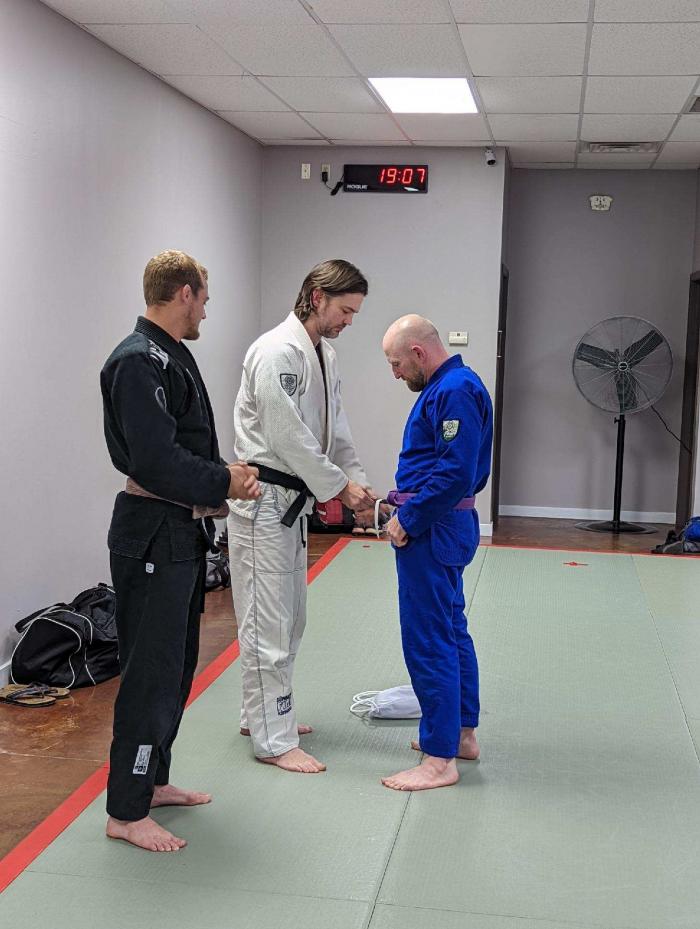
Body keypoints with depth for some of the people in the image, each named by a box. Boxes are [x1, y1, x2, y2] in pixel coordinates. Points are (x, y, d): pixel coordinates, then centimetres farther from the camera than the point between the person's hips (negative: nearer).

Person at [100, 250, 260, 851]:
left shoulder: (171, 356, 14)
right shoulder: (138, 362, -19)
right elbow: (154, 459, -26)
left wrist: (226, 478, 4)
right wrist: (224, 483, -15)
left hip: (181, 532, 11)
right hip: (152, 536, -11)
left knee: (176, 664, 18)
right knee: (152, 671, -3)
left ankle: (153, 780, 33)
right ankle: (126, 813, 9)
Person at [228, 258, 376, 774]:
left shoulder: (323, 354, 11)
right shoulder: (279, 352, -20)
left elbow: (335, 429, 15)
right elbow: (287, 436, -24)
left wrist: (358, 479, 0)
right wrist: (339, 485, -16)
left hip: (292, 499, 10)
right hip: (264, 499, -10)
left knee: (289, 617, 19)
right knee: (268, 623, -3)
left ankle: (263, 713, 33)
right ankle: (273, 739, 7)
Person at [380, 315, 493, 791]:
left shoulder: (454, 391, -19)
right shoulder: (448, 386, 14)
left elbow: (456, 474, -26)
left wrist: (408, 520, -17)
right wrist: (407, 510, 9)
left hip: (433, 531, -11)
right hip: (441, 526, 11)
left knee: (429, 641, -5)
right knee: (451, 630, 19)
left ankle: (440, 760, 4)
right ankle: (462, 733, 32)